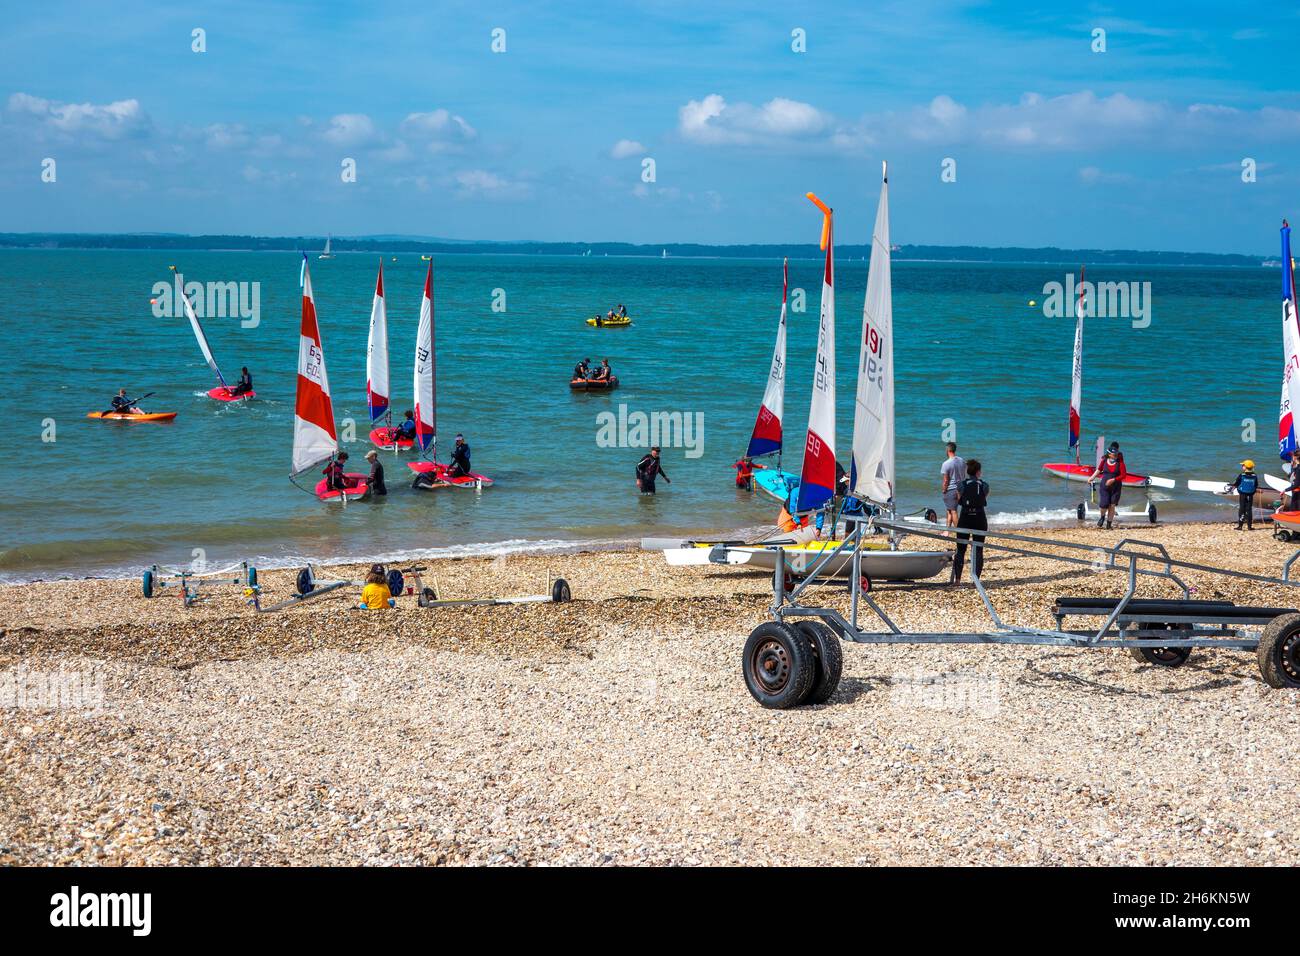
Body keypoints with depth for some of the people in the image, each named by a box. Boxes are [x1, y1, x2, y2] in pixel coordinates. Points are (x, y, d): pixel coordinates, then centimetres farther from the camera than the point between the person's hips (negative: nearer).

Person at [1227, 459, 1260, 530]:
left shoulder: (1241, 475, -9)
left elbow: (1235, 484, -1)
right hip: (1250, 495, 2)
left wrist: (1230, 489, 17)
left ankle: (1240, 525, 0)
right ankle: (1249, 526, 8)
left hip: (1242, 495, -2)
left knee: (1242, 509, 3)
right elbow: (1256, 487, 7)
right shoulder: (1254, 476, 0)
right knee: (1249, 510, 7)